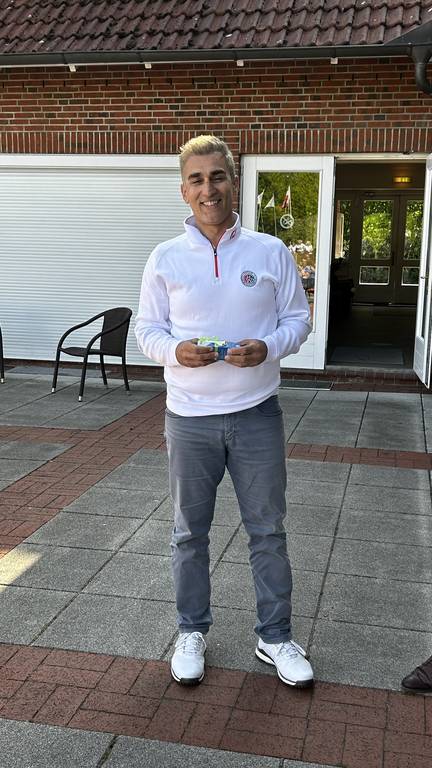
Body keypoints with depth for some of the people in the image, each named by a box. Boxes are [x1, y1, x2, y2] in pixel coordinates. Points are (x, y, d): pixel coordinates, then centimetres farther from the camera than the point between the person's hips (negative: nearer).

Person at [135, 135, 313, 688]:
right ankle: (191, 632, 33)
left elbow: (298, 319, 4)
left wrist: (268, 346, -17)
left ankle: (275, 637, 29)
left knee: (268, 531, 11)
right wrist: (175, 350, -18)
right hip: (190, 418, 0)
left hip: (257, 414, 0)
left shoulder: (271, 252, -1)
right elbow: (147, 329, 4)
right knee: (189, 532, 13)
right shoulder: (165, 258, 0)